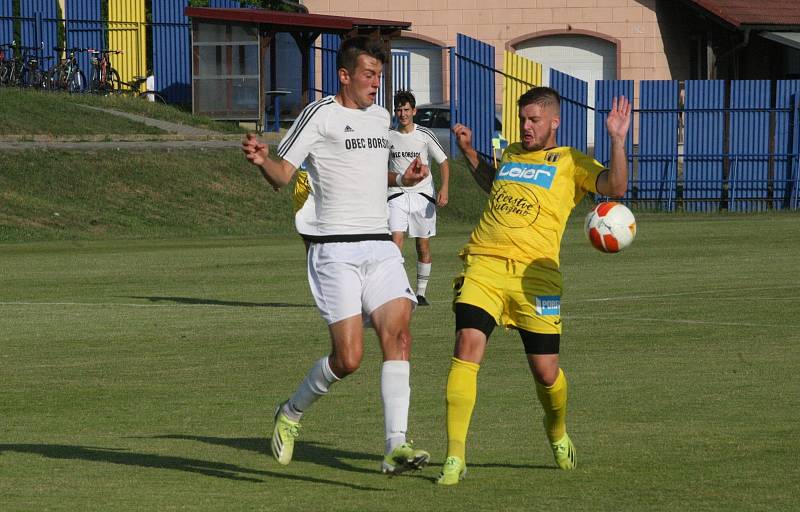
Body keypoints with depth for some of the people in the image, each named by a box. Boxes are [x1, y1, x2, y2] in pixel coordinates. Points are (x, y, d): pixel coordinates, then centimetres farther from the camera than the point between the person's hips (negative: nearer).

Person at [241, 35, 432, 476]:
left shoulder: (380, 118, 18)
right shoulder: (320, 115, -4)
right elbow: (283, 174, -4)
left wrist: (402, 179, 13)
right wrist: (262, 160, -25)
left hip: (379, 246, 6)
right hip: (335, 249, -6)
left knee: (398, 333, -14)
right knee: (348, 359, -10)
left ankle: (396, 446, -16)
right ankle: (290, 414, 17)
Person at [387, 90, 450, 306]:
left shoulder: (425, 135, -3)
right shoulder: (389, 137, 5)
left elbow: (443, 162, 2)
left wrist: (444, 188, -10)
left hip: (422, 195, -1)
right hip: (397, 196, 1)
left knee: (423, 246, 4)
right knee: (396, 240, -16)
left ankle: (421, 293, 16)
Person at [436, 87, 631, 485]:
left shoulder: (571, 163, 7)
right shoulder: (511, 154, 22)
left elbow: (615, 187, -10)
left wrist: (617, 141, -18)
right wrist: (468, 151, 35)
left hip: (534, 273, -3)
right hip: (483, 265, 3)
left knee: (545, 371, 2)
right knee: (467, 347, -18)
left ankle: (558, 436, 37)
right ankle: (455, 458, -17)